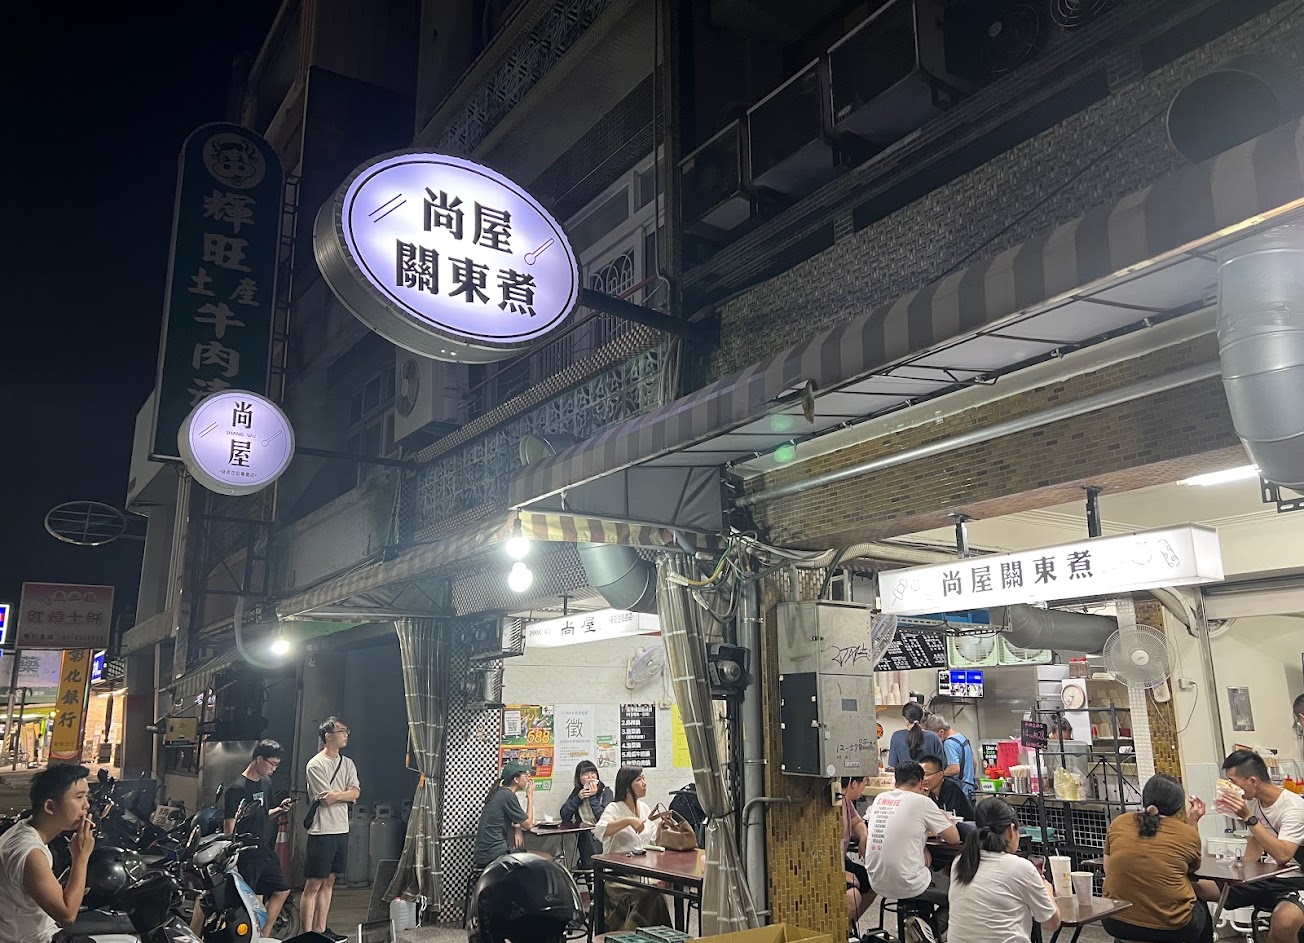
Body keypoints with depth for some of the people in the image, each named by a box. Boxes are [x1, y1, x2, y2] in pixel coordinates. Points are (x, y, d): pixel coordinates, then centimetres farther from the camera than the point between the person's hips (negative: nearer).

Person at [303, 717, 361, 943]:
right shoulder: (316, 765, -10)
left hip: (341, 830, 7)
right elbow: (326, 798, -16)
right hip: (322, 832, -7)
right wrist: (346, 794, -2)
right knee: (313, 884, -1)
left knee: (328, 882, 12)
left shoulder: (348, 764, 12)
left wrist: (334, 795, -14)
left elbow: (355, 794, 0)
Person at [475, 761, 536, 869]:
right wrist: (530, 796, -1)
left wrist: (518, 826, 4)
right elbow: (528, 824, -7)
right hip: (494, 855, -9)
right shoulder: (508, 796, -14)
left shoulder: (499, 792, 12)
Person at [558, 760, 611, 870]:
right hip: (583, 835, 3)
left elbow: (603, 818, -15)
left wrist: (593, 797, -11)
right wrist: (578, 798, -6)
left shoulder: (606, 792, -1)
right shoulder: (577, 792, 13)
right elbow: (564, 816, 3)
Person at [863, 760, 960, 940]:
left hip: (877, 883, 6)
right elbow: (954, 838, -1)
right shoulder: (922, 802, -10)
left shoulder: (880, 799, 6)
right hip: (907, 886, -6)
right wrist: (944, 820, 17)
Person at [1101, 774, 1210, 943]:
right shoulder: (1188, 833, -8)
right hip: (1171, 928, -3)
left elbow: (1107, 869, 6)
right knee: (1201, 907, 33)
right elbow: (1192, 869, 13)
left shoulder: (1118, 823, -2)